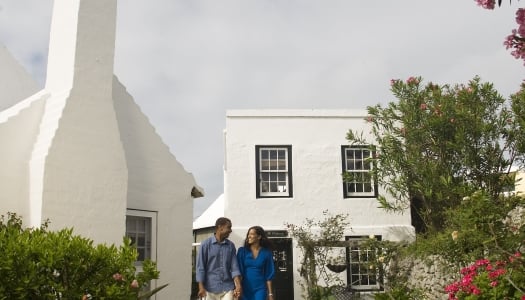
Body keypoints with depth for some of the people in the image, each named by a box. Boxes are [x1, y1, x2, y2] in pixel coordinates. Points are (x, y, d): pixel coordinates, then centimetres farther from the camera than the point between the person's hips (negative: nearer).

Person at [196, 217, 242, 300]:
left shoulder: (231, 245, 7)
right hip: (210, 288, -2)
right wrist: (201, 287, -11)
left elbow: (234, 266, 3)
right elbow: (200, 266, -3)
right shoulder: (206, 244, -1)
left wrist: (238, 285, -10)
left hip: (227, 288, 2)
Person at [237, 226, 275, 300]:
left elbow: (269, 274, 3)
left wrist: (270, 293, 0)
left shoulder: (266, 253, 1)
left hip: (260, 289, 0)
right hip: (245, 289, 1)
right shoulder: (242, 251, 1)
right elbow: (239, 271, -3)